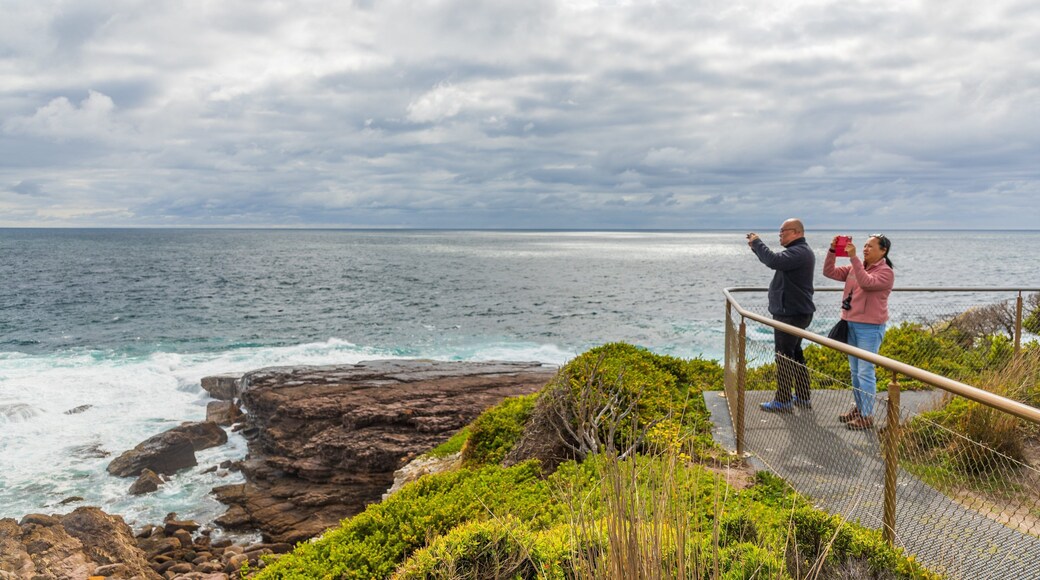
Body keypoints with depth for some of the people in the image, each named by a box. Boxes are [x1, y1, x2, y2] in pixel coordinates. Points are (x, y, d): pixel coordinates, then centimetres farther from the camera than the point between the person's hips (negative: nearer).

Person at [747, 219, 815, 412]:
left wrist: (757, 243, -20)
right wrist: (756, 247, 6)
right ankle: (803, 397, 25)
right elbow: (776, 261, 20)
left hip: (791, 314, -11)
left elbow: (774, 261, -34)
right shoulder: (800, 251, 16)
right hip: (796, 311, 11)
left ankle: (783, 400, 0)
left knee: (784, 356, -6)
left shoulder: (799, 252, -20)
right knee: (795, 354, 17)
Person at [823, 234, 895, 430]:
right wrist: (832, 251, -9)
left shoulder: (886, 272, -10)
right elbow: (829, 272, 5)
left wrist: (853, 257, -30)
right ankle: (859, 408, 28)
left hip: (870, 328, -8)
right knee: (855, 371, 16)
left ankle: (867, 416, 1)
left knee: (865, 372, -7)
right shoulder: (855, 267, 10)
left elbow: (866, 282, -28)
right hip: (850, 324, 8)